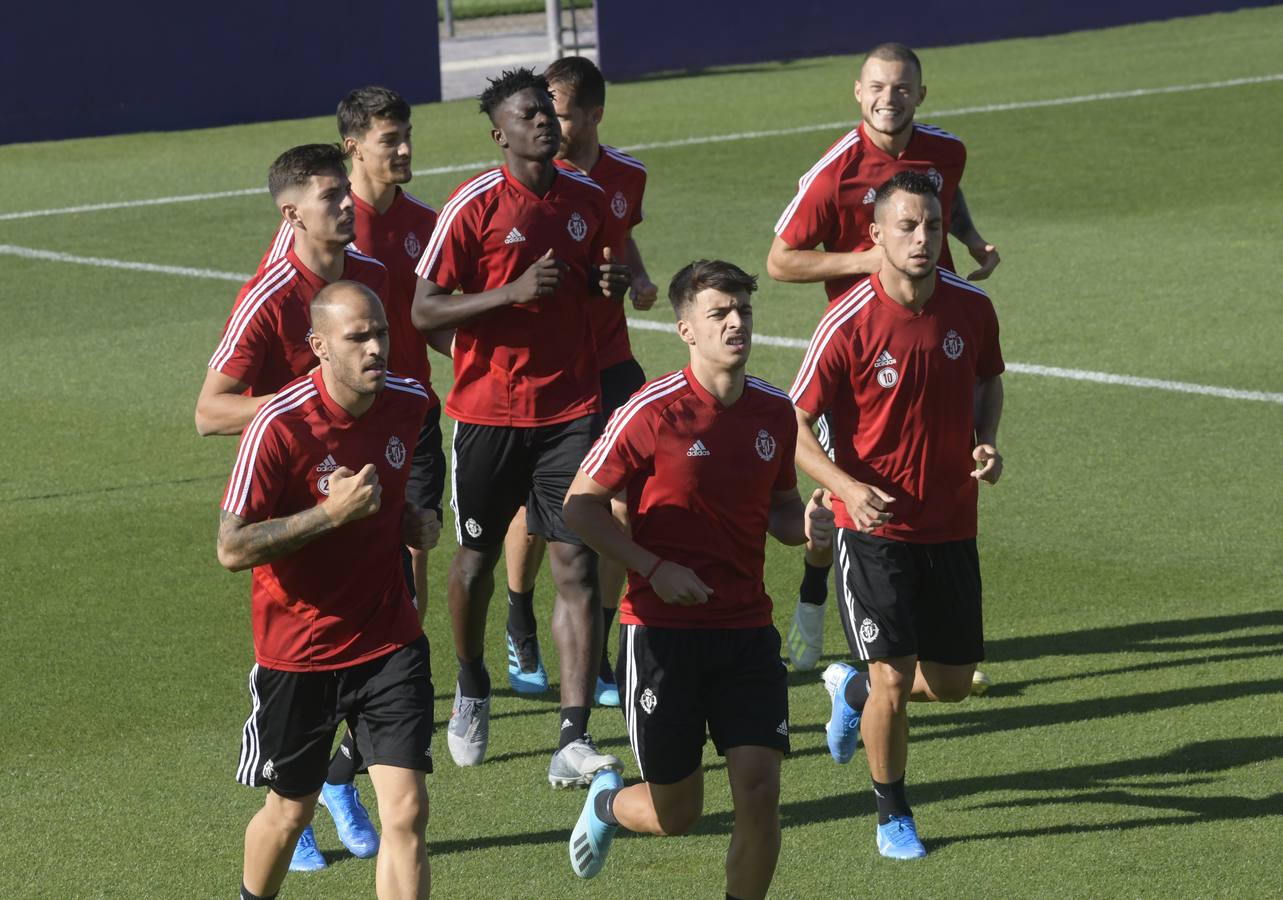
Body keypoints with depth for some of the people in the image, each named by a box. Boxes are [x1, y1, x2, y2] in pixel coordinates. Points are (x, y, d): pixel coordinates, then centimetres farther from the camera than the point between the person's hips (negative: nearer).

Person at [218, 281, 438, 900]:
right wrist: (331, 512, -29)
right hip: (297, 655, -3)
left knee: (406, 812, -9)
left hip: (389, 641, 3)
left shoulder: (409, 404, -3)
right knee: (290, 811, 15)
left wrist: (411, 520, 1)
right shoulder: (279, 426, -21)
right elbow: (232, 549, -21)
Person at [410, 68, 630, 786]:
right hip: (489, 410, -2)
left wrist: (611, 284, -3)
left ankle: (574, 741, -10)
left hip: (571, 408, 2)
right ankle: (473, 687, 40)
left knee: (578, 565, -7)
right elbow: (424, 311, -11)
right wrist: (515, 291, -22)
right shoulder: (474, 206, -9)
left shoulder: (589, 199, 6)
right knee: (478, 558, 11)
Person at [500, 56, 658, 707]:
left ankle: (595, 655, 8)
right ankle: (521, 631, 32)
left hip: (608, 364, 4)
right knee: (534, 506, 3)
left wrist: (639, 278, 6)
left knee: (622, 506, -4)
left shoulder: (626, 175, 3)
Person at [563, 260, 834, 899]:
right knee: (677, 813, 5)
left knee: (759, 789, -9)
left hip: (747, 630, 4)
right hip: (662, 629, -4)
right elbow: (580, 505, -6)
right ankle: (608, 803, 40)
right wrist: (655, 568, -15)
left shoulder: (774, 411, 4)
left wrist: (804, 526, -4)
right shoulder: (653, 411, -12)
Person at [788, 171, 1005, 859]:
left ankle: (852, 688, 41)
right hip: (874, 524, -5)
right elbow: (795, 424, -10)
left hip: (951, 524, 5)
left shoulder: (971, 307, -4)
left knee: (953, 681, 9)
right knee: (895, 677, -9)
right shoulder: (848, 324, -17)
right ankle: (892, 814, 15)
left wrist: (985, 442, -3)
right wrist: (847, 486, -26)